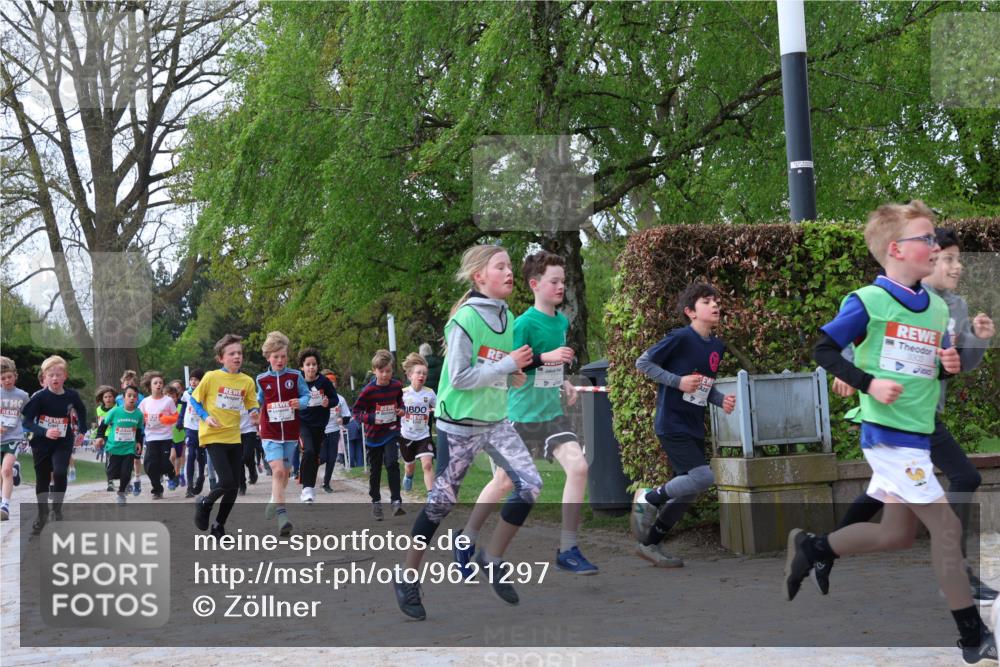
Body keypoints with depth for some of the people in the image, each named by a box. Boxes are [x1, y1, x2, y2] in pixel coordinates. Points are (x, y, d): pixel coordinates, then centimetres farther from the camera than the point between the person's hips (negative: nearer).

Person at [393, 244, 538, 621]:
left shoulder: (507, 317, 8)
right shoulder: (466, 318, -17)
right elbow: (459, 377, -21)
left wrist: (514, 376, -2)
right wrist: (509, 365, -20)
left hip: (496, 421, 7)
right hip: (460, 424, -7)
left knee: (531, 485, -6)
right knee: (442, 501, 2)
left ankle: (492, 560, 11)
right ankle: (407, 578, 17)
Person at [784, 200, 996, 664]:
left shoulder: (936, 307, 10)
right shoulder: (868, 301, -11)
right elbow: (823, 350, -10)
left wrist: (951, 365, -2)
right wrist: (869, 383, -20)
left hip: (918, 434, 8)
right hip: (888, 433, -8)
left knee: (897, 535, 14)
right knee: (947, 527, -6)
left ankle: (810, 548, 32)